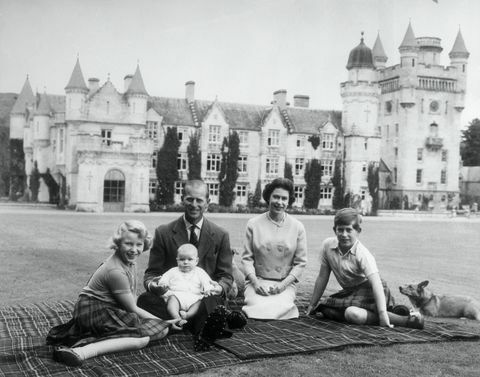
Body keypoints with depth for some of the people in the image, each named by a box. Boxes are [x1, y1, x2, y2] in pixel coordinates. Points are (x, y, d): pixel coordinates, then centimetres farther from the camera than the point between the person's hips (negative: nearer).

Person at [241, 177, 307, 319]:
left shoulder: (297, 227, 4)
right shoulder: (253, 224, 3)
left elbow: (300, 262, 4)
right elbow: (247, 258, 4)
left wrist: (283, 284, -9)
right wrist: (255, 282, -11)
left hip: (285, 284, 0)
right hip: (257, 281, 0)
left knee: (278, 308, -30)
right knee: (258, 306, -30)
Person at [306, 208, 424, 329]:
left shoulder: (363, 255, -23)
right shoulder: (328, 245, -8)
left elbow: (376, 283, -32)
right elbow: (322, 277, 3)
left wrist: (382, 314, -43)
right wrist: (312, 305, 7)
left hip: (369, 290, -7)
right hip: (350, 291, 7)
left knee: (353, 314, -34)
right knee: (325, 309, -13)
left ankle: (405, 320, -30)